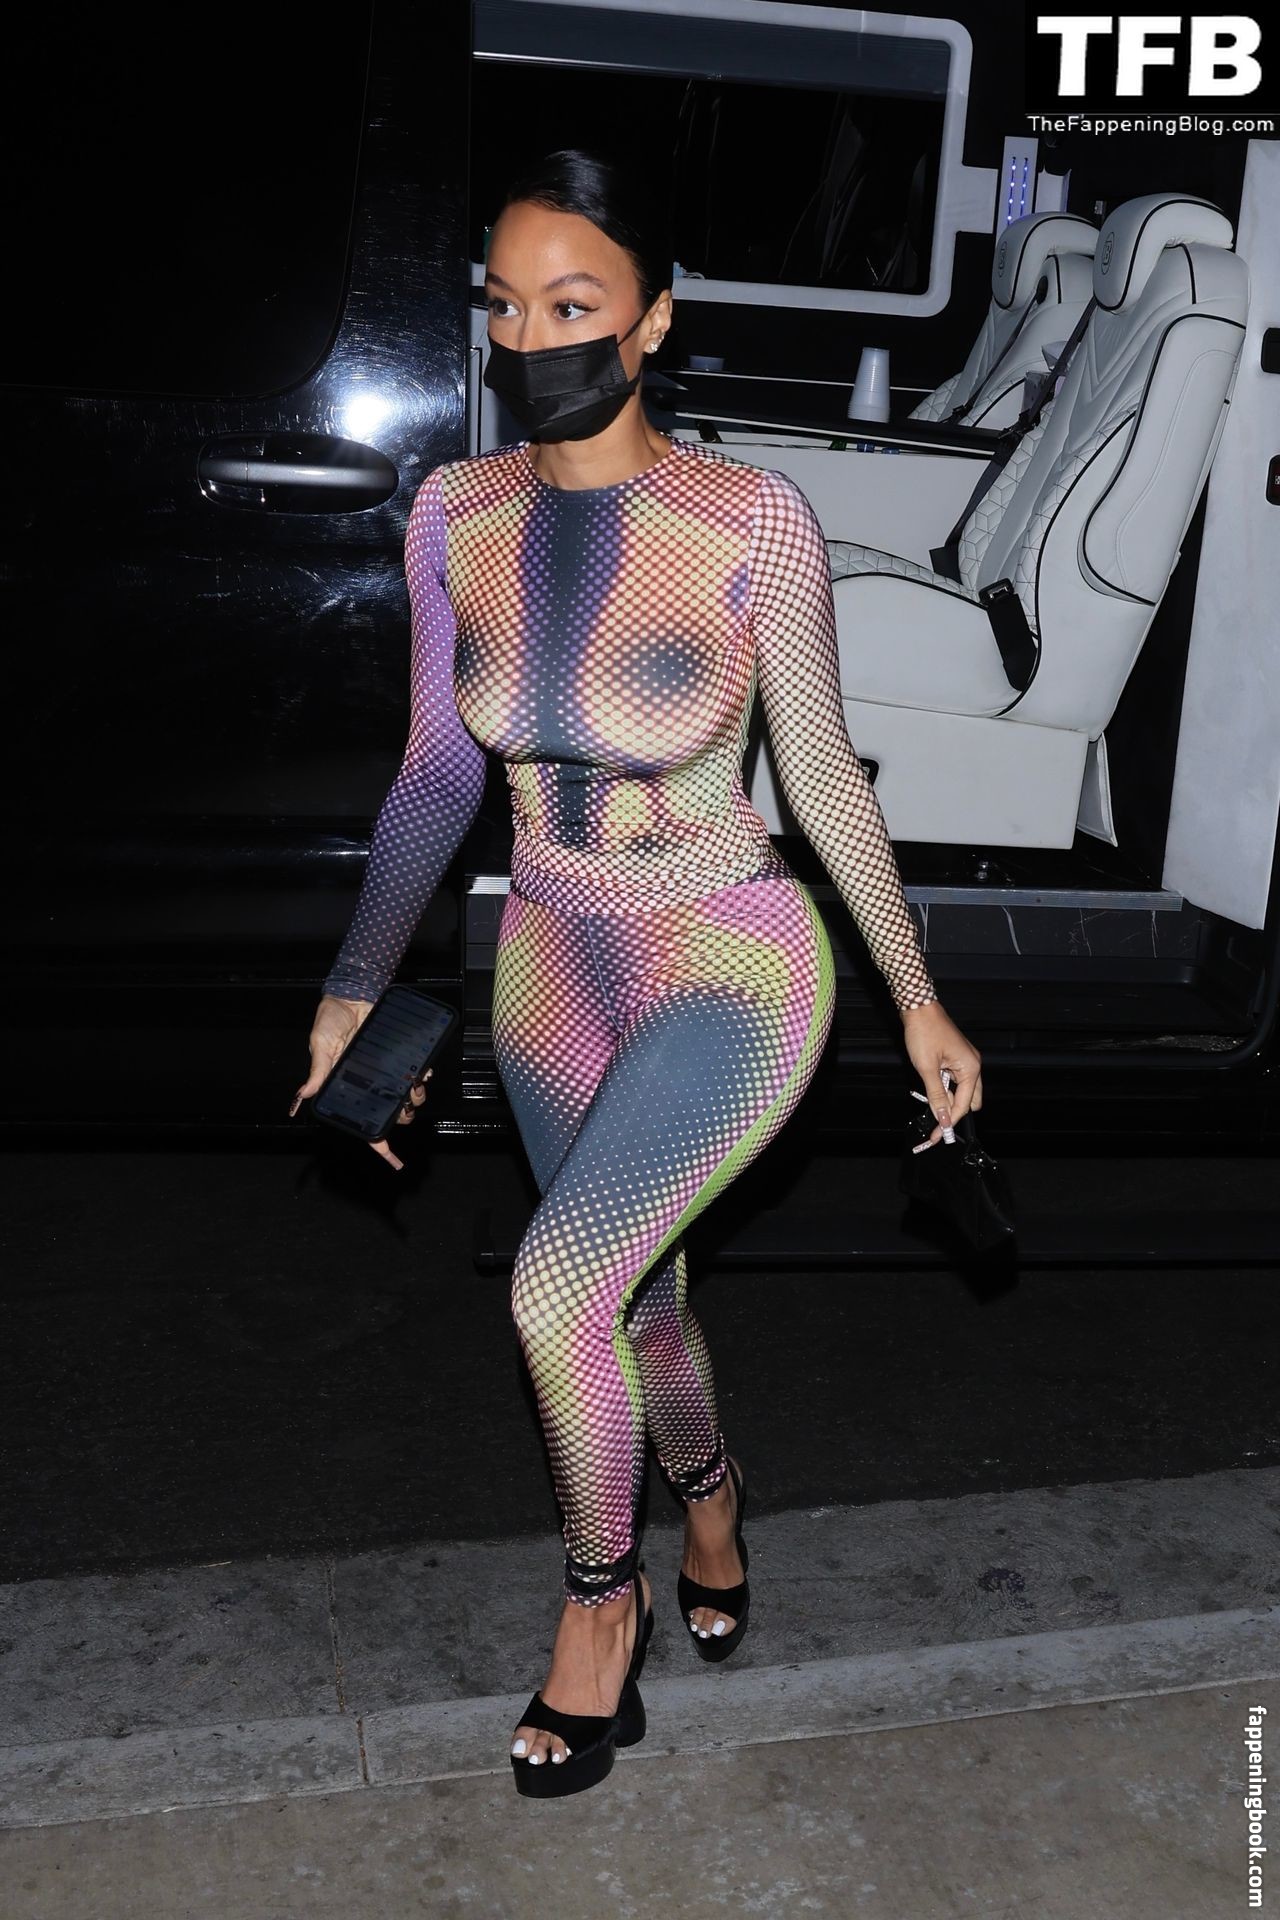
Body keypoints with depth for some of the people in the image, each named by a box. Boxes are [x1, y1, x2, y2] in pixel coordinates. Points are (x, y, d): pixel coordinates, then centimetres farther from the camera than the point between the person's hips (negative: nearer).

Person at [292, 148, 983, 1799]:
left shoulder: (753, 520, -19)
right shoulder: (455, 514, -7)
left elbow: (824, 776, -9)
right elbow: (437, 772, 2)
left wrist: (920, 1000, -4)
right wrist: (357, 988, 0)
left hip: (736, 975, -4)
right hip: (552, 972, 5)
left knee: (553, 1290, -20)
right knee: (636, 1299, 20)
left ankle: (599, 1594, 11)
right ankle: (709, 1494, 54)